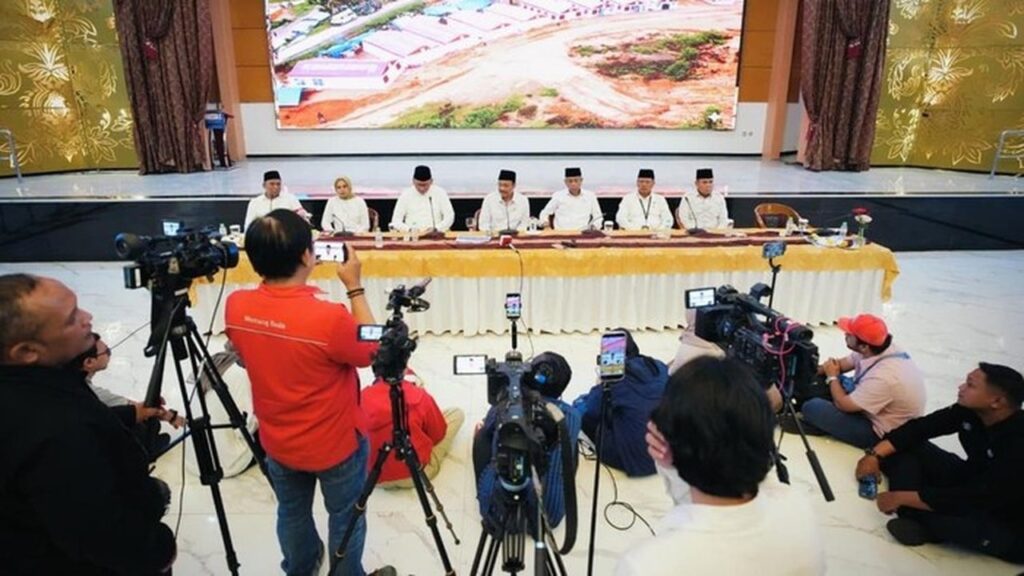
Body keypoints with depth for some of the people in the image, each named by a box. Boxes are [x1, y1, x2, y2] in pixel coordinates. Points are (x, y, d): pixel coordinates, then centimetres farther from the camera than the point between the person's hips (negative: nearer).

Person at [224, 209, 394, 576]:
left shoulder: (236, 307, -17)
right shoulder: (329, 317, -33)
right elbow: (373, 351, -14)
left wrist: (272, 266, -1)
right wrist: (355, 287, -14)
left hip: (277, 441, 5)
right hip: (336, 443, -5)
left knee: (291, 513, 29)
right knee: (345, 518, 20)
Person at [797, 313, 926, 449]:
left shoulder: (882, 377, -38)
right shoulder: (877, 349, -13)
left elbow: (843, 404, -25)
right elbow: (843, 363, 5)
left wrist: (832, 377, -8)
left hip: (880, 434, -9)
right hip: (874, 412, 9)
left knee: (812, 407, -16)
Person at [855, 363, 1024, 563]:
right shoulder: (970, 410, -13)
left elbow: (972, 499, -34)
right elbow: (919, 427, -7)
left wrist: (901, 497, -29)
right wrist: (876, 454, -17)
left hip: (1005, 521, -7)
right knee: (906, 445, -5)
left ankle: (917, 518, -13)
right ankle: (912, 517, -20)